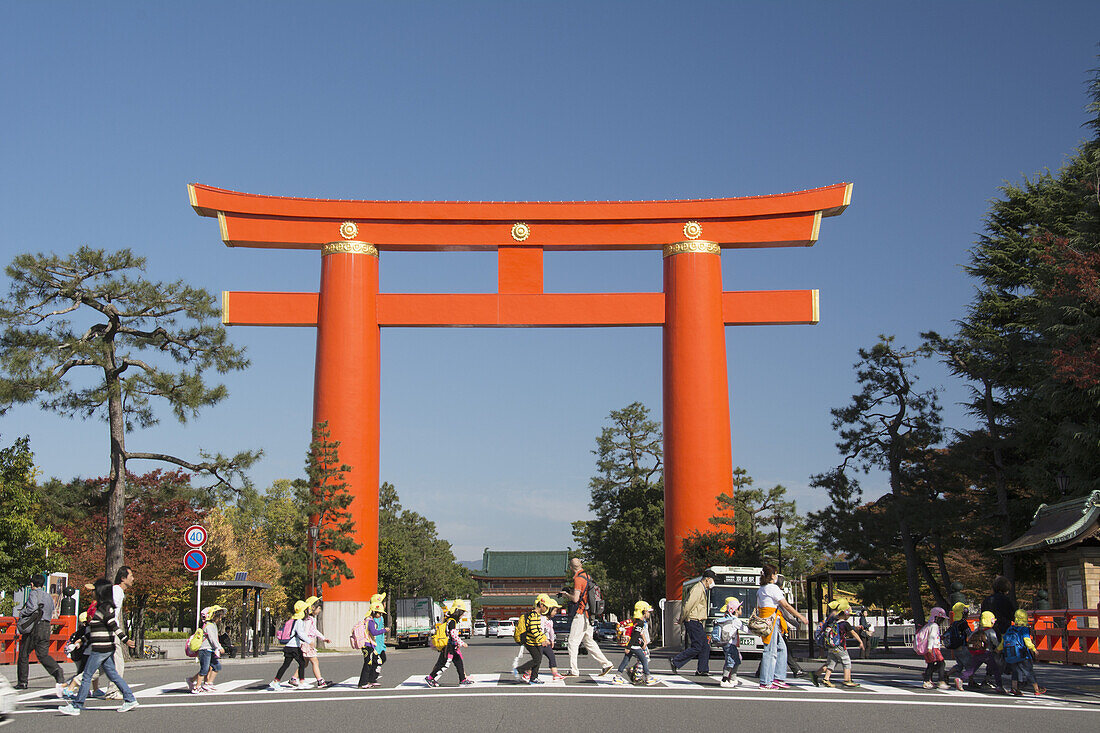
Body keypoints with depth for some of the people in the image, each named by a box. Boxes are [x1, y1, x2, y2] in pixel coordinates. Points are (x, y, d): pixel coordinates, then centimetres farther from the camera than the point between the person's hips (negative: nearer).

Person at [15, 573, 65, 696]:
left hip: (33, 627, -5)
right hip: (46, 628, 5)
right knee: (43, 654, 1)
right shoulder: (49, 597, 19)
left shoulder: (34, 593, -3)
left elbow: (32, 607, -19)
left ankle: (22, 681, 16)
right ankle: (57, 671, -27)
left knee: (24, 654, 10)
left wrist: (21, 612, -4)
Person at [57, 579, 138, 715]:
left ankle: (76, 706, 4)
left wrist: (125, 640, -19)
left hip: (101, 648, -10)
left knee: (87, 676, -2)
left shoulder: (104, 608, -15)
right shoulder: (106, 607, 15)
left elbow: (114, 626, -18)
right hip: (107, 648, 10)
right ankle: (130, 699, 10)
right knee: (112, 675, 11)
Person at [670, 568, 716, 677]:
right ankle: (675, 662, -3)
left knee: (705, 646, 8)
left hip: (698, 623, 11)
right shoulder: (698, 589, -15)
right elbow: (688, 605, -21)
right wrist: (682, 620, -11)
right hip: (693, 622, -11)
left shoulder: (702, 590, 19)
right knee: (696, 647, -10)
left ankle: (702, 670, 10)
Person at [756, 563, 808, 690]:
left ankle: (778, 678, 11)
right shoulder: (773, 588, -9)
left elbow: (757, 608, 21)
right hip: (772, 620, -9)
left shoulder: (760, 589, 18)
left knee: (781, 648, 13)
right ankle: (765, 682, -7)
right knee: (770, 651, -7)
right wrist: (800, 617, -4)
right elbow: (786, 605, -10)